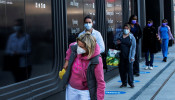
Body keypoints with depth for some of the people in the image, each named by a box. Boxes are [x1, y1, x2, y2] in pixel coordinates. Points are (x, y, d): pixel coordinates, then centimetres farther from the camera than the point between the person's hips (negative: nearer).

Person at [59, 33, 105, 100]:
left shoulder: (96, 61, -30)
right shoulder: (75, 48, -15)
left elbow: (100, 83, -25)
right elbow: (71, 46, 13)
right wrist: (67, 61, 10)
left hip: (85, 92, -6)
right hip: (71, 88, 6)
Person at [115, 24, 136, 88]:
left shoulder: (132, 37, 2)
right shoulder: (120, 36, 12)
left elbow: (133, 47, 0)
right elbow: (117, 46, 23)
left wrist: (132, 57, -8)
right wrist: (117, 43, -2)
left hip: (128, 57, -3)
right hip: (121, 56, 3)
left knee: (129, 69, -4)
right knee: (122, 70, 5)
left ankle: (131, 83, 9)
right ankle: (124, 83, 16)